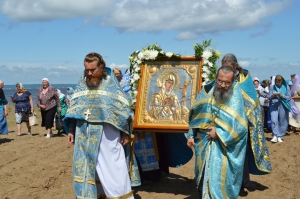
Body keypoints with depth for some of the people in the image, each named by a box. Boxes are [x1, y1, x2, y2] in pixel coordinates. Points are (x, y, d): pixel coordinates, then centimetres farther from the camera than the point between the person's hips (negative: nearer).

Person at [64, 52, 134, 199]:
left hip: (107, 135, -4)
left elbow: (122, 108, -2)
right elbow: (73, 109, 12)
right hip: (84, 135, 4)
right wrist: (70, 130, 7)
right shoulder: (81, 84, 8)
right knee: (86, 168, 9)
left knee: (112, 169, 0)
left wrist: (125, 132, -5)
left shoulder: (111, 83, -2)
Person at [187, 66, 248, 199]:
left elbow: (239, 125, -16)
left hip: (224, 146, -3)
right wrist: (191, 135, 4)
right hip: (204, 143, 4)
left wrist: (219, 132, -17)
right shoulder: (207, 91, -2)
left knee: (220, 179, -1)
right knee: (203, 176, 15)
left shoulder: (236, 97, -12)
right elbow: (195, 115, 7)